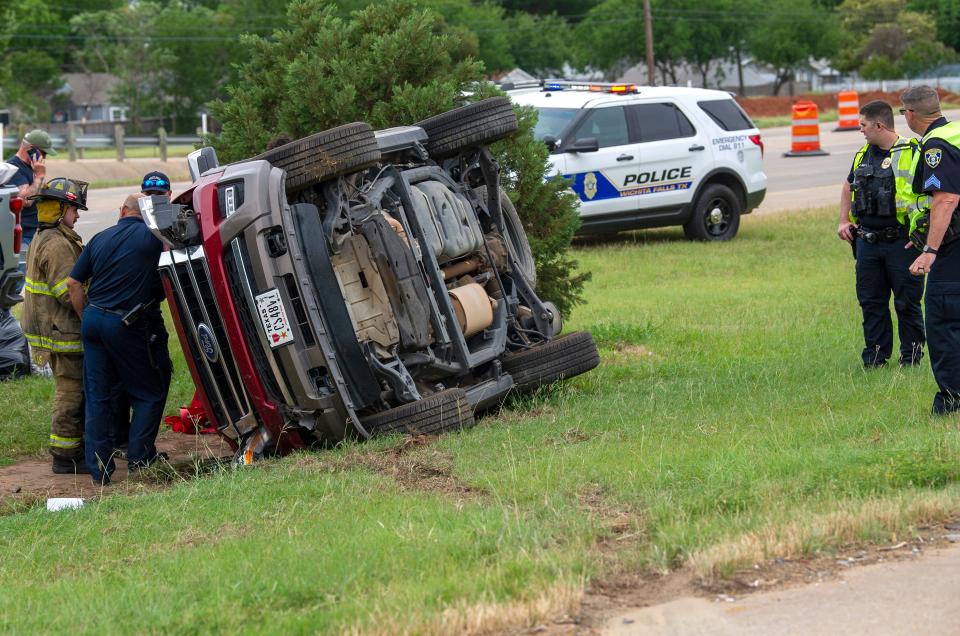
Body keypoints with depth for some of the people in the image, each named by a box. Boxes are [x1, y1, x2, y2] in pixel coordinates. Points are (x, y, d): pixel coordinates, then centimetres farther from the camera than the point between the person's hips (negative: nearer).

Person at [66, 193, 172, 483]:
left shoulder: (101, 239, 9)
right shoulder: (153, 236, -6)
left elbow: (73, 283, 7)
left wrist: (86, 316, 15)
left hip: (94, 319, 5)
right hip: (129, 325, -5)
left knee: (97, 396, 9)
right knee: (149, 393, 11)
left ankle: (99, 468, 9)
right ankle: (140, 457, 9)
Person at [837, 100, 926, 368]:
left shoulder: (912, 153, -9)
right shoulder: (863, 155, 12)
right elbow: (848, 186, 30)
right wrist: (844, 221, 21)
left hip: (902, 242, -6)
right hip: (867, 243, 6)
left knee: (907, 301, 1)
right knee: (870, 301, 10)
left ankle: (911, 356, 12)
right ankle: (875, 354, 19)